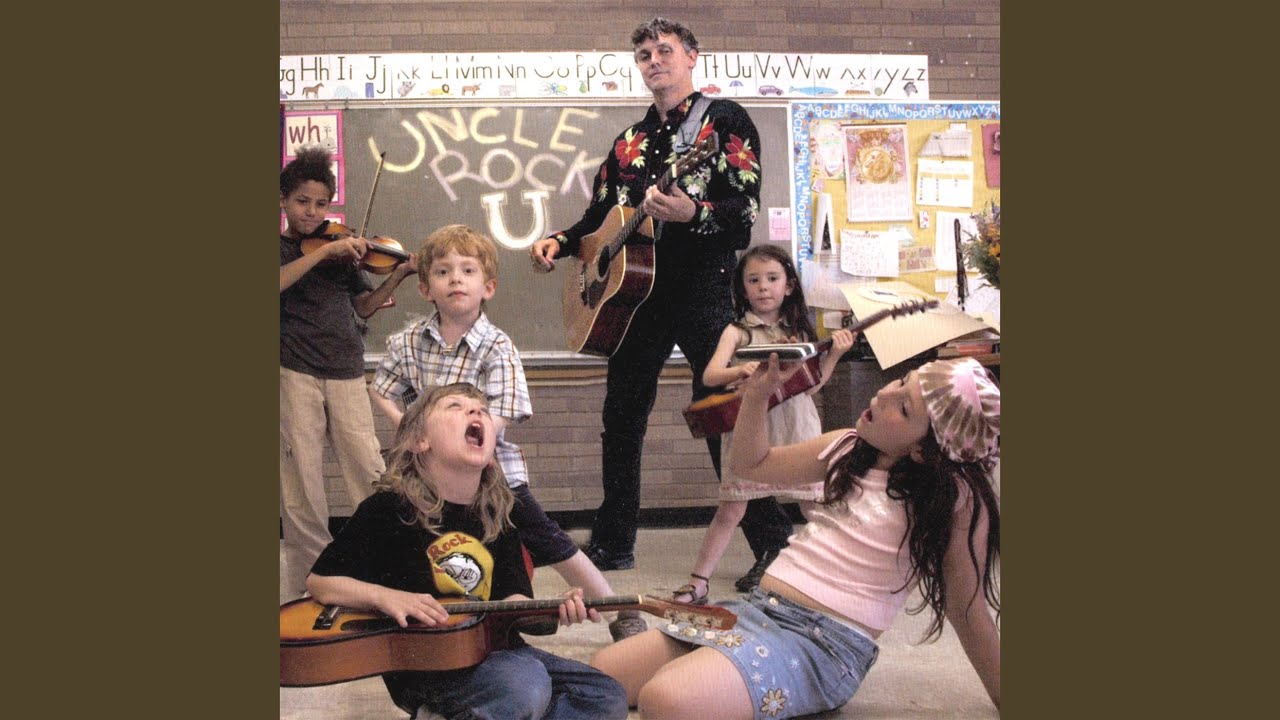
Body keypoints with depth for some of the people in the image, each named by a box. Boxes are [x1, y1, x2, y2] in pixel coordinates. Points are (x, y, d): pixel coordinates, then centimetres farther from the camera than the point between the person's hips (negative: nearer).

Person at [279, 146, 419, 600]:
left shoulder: (342, 252, 15)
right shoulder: (281, 248, 5)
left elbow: (365, 306, 16)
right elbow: (280, 282, -17)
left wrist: (398, 276, 2)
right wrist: (324, 251, -23)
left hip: (346, 373, 2)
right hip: (295, 372, -2)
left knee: (371, 476, -4)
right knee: (301, 478, 0)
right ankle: (307, 578, 11)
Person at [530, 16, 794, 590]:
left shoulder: (724, 119, 0)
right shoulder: (631, 141, 18)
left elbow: (747, 206, -11)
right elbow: (600, 213, 24)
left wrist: (692, 214, -29)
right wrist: (559, 243, 6)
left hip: (702, 284, -6)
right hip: (634, 290, 7)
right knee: (621, 414, 9)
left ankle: (772, 546, -5)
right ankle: (613, 542, 21)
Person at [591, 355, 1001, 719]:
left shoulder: (957, 500, -10)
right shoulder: (850, 448, 9)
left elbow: (968, 610, -4)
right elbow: (750, 464, 22)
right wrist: (757, 395, 7)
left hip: (825, 645, -6)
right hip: (754, 610, 7)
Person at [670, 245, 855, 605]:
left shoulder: (799, 332, 10)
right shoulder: (738, 332, 1)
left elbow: (810, 386, 9)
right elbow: (710, 375, -13)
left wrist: (834, 355, -3)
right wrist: (741, 371, -32)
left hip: (796, 428, 2)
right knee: (730, 510, -2)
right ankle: (697, 584, 7)